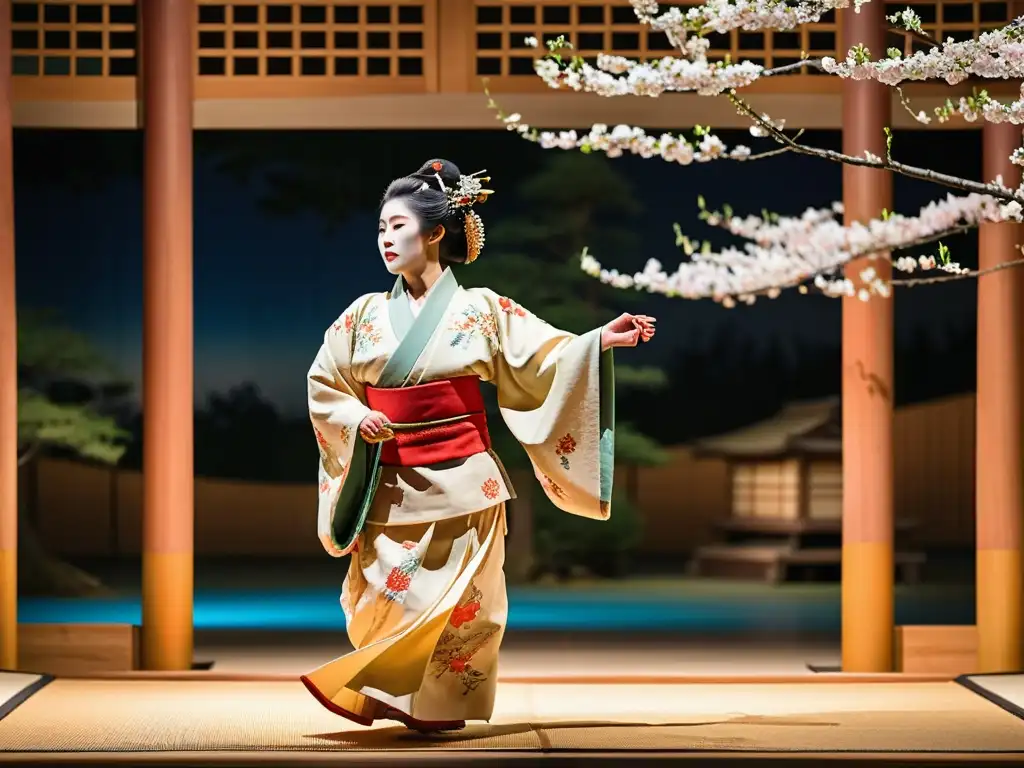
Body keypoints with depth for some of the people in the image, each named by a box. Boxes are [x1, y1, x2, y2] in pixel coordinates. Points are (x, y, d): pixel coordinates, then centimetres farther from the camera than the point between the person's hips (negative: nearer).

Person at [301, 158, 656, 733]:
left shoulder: (481, 311, 0)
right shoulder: (365, 315, 6)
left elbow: (545, 361, -5)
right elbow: (323, 385, 11)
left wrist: (601, 341, -20)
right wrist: (356, 417, -8)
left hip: (460, 482, -2)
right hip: (390, 486, 2)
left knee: (455, 603, 0)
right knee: (383, 599, 0)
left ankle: (444, 706, 13)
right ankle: (385, 696, 18)